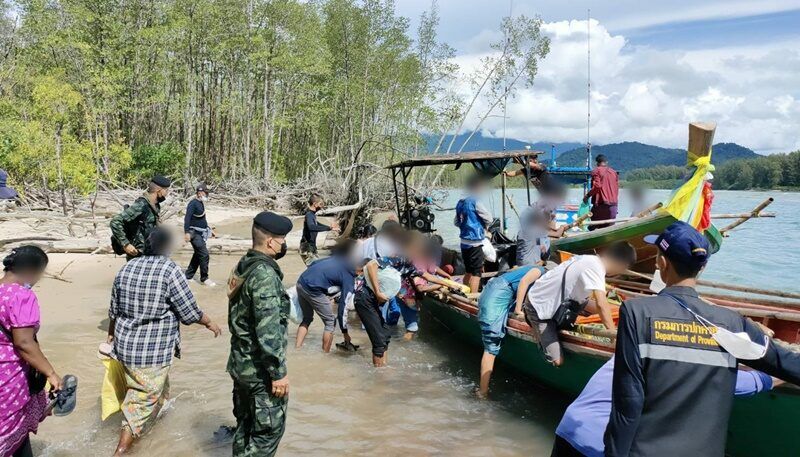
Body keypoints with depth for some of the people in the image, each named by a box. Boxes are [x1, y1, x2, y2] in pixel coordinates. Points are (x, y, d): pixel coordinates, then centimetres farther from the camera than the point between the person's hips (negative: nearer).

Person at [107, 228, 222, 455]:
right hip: (153, 351, -7)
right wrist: (209, 322, 5)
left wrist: (111, 334, 29)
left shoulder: (127, 268, 2)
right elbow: (190, 313, -13)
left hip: (126, 345, 7)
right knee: (142, 400, 5)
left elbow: (114, 310, 12)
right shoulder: (170, 270, -18)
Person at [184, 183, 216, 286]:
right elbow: (187, 218, -20)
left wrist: (210, 230, 24)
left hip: (201, 234, 9)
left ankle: (188, 275, 25)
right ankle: (204, 279, -4)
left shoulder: (201, 203, 14)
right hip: (194, 233, -9)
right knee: (204, 254, -12)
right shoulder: (193, 203, -13)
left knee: (198, 254, 14)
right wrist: (186, 232, -28)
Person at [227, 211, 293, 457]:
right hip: (260, 369, -9)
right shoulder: (264, 274, -22)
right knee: (269, 428, 2)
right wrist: (279, 372, -20)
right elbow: (268, 331, -26)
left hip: (240, 363, 9)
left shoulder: (242, 266, 7)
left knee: (246, 423, 19)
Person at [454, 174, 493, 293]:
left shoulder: (460, 203, 8)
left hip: (464, 242, 8)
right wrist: (483, 226, 9)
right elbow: (489, 219, -10)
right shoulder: (475, 202, -15)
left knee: (468, 272, 18)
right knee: (476, 273, -3)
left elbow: (456, 222, 16)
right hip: (475, 242, -8)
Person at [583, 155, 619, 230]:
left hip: (601, 203, -5)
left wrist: (587, 195, -5)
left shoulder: (597, 171, -1)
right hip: (613, 204, 5)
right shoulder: (614, 172, 14)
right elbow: (617, 189, 14)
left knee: (593, 227, 1)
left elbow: (597, 186, -14)